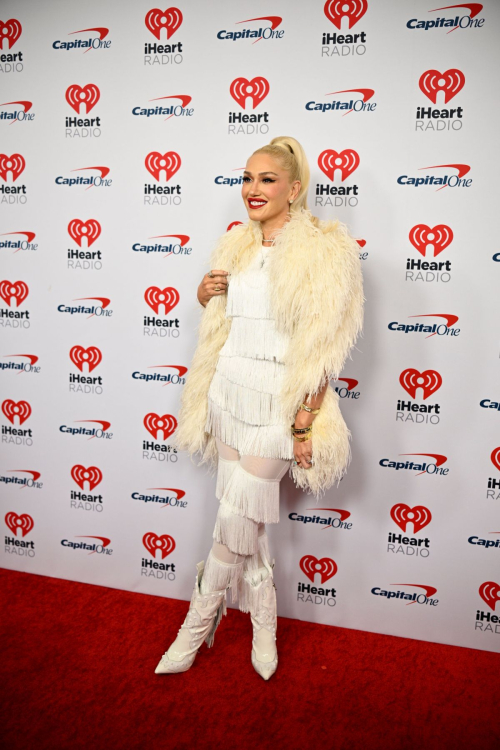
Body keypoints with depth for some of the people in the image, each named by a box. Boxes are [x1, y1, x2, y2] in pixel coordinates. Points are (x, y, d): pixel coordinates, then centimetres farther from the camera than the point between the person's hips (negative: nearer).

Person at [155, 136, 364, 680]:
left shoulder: (326, 251, -10)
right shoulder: (235, 246, 10)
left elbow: (324, 349, -13)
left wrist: (305, 424, -15)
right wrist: (204, 292, 4)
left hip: (275, 399, -6)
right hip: (229, 389, 6)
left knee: (235, 523, 0)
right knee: (248, 520, 12)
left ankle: (197, 625, 25)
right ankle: (265, 626, 33)